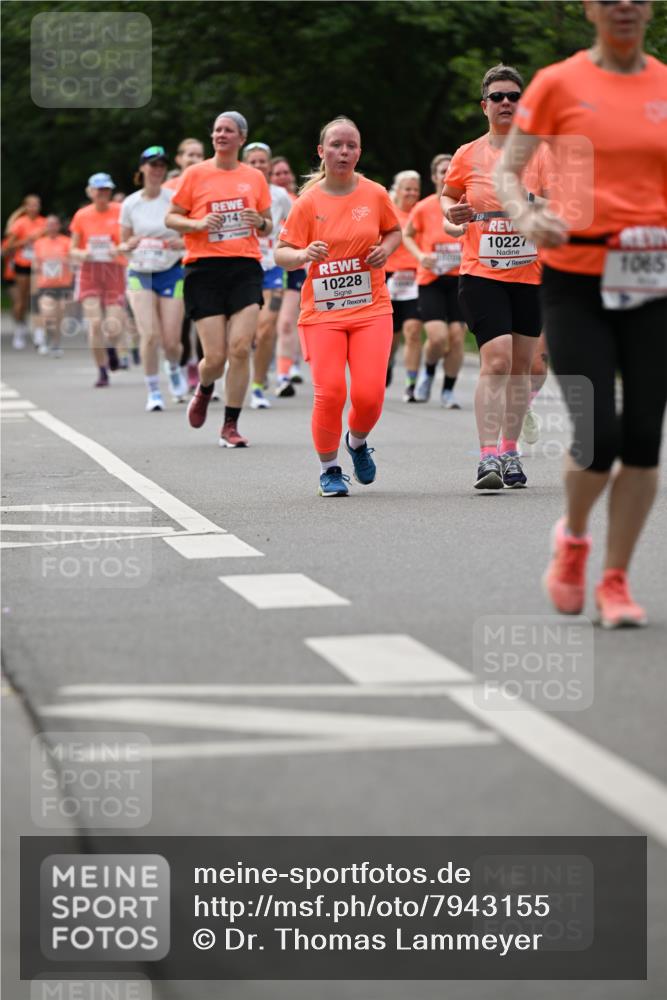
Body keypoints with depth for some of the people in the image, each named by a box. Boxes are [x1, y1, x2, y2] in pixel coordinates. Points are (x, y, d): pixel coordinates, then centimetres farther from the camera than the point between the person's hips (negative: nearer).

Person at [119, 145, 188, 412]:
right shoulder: (130, 204, 1)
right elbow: (123, 245, 10)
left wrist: (180, 244, -21)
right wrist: (129, 245, -13)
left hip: (171, 272, -1)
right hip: (140, 273, 1)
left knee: (171, 341, -4)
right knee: (150, 335, -15)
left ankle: (174, 369, 32)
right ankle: (153, 392, 2)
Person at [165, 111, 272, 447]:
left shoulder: (254, 177, 11)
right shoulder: (195, 174, 4)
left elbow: (267, 227, 20)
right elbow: (171, 218, 7)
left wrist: (260, 222, -4)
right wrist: (198, 224, -12)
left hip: (245, 268, 2)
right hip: (204, 268, -2)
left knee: (240, 347, -12)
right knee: (215, 357, -6)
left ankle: (230, 426, -1)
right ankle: (204, 389, 31)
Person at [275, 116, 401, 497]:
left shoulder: (375, 194, 3)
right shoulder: (309, 202, -3)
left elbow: (394, 230, 21)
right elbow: (282, 253, -3)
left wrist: (385, 249, 0)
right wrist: (304, 255, -24)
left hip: (371, 308, 1)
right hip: (321, 312, -1)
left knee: (369, 393, -12)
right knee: (329, 391, -14)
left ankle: (358, 442, 23)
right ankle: (329, 469, 8)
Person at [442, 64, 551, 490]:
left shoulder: (538, 152, 2)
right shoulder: (468, 155, 3)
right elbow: (448, 195, 18)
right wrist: (452, 211, -3)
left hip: (530, 275, 2)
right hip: (482, 274, -2)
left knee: (520, 366, 9)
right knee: (496, 361, -17)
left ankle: (510, 452, 23)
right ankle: (488, 458, -19)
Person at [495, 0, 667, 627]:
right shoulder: (559, 84, 1)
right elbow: (507, 170, 2)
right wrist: (524, 217, -18)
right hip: (576, 279, -3)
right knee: (598, 438, -9)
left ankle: (615, 582, 13)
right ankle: (572, 537, 23)